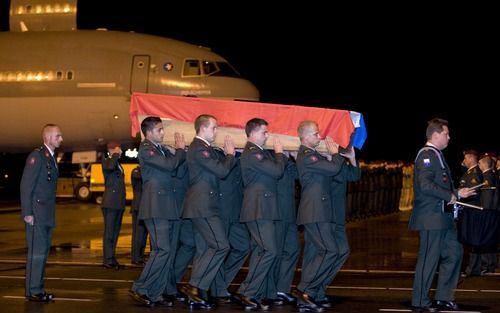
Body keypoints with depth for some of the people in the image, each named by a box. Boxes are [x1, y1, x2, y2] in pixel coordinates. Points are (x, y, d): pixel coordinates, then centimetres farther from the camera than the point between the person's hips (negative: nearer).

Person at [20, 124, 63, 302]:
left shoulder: (51, 158, 17)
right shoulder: (37, 156, -10)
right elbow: (26, 185, -14)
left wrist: (51, 213, 14)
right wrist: (27, 213, -18)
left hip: (47, 214, 9)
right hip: (36, 213, -9)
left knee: (43, 252, 9)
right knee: (37, 252, -8)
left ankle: (38, 288, 14)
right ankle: (32, 291, -4)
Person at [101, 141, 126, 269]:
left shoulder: (118, 164, 21)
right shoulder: (106, 161, -5)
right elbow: (109, 167, -31)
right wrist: (115, 154, -16)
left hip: (119, 203, 9)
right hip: (110, 203, -9)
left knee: (115, 232, 10)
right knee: (109, 231, -9)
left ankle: (112, 258, 14)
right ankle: (108, 260, -9)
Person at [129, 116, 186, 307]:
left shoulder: (162, 149, 19)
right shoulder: (146, 149, -8)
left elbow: (176, 169, 14)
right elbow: (170, 165, -19)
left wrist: (180, 150, 3)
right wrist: (181, 149, -4)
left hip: (166, 207, 9)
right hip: (155, 206, -9)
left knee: (168, 251, 7)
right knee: (162, 249, -14)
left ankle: (155, 294, 10)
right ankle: (140, 289, -7)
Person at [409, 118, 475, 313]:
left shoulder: (437, 155, 18)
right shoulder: (426, 154, -13)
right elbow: (425, 185, -24)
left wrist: (457, 193, 13)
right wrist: (450, 196, -17)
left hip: (443, 216, 10)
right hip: (431, 217, -10)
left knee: (454, 252, 12)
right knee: (429, 258, -4)